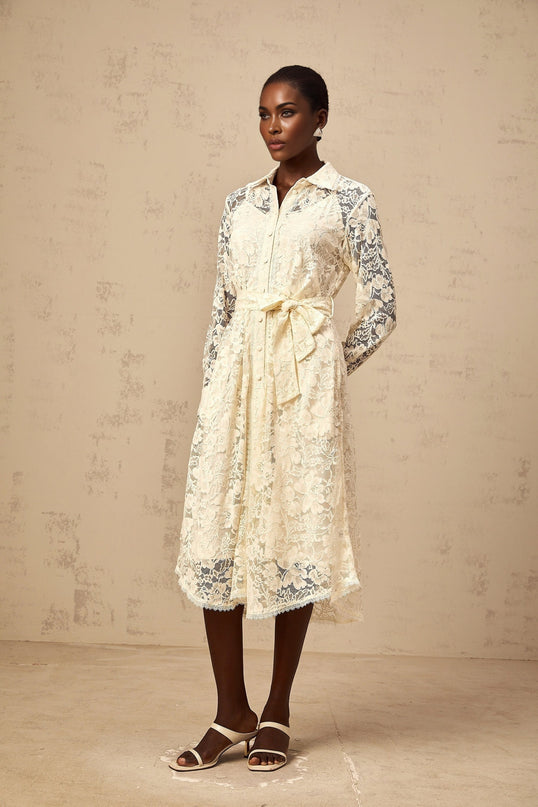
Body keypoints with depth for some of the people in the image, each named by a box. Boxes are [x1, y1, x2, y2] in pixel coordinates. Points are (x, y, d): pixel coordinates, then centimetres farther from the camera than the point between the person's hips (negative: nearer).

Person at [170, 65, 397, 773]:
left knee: (295, 533, -1)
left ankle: (277, 712, 14)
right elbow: (223, 304, 16)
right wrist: (213, 387, 9)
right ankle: (232, 713, 10)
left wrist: (328, 369, 4)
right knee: (214, 536, -2)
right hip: (236, 376, 4)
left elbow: (381, 309, 4)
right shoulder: (240, 204, 16)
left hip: (305, 379, -4)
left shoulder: (349, 200, 3)